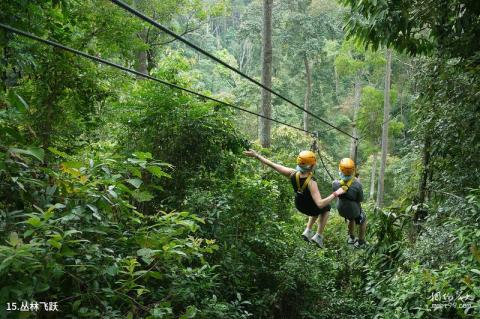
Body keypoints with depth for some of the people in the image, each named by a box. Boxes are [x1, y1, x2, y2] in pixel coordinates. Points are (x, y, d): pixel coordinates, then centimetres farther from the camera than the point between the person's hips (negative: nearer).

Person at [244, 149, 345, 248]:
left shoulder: (293, 174, -28)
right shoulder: (311, 183, -42)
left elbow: (272, 164, -20)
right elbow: (320, 204, -45)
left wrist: (256, 155, -10)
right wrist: (335, 194, -39)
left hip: (299, 206, 5)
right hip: (311, 208, -5)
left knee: (318, 208, 36)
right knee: (326, 208, 31)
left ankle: (308, 231, 31)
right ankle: (318, 236, 27)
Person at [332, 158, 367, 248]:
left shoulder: (335, 184, -26)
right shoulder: (357, 185, -33)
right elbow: (360, 199, -16)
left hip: (341, 210, 3)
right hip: (354, 210, -3)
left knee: (351, 219, 36)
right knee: (363, 221, 29)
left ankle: (351, 238, 51)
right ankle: (360, 242, 39)